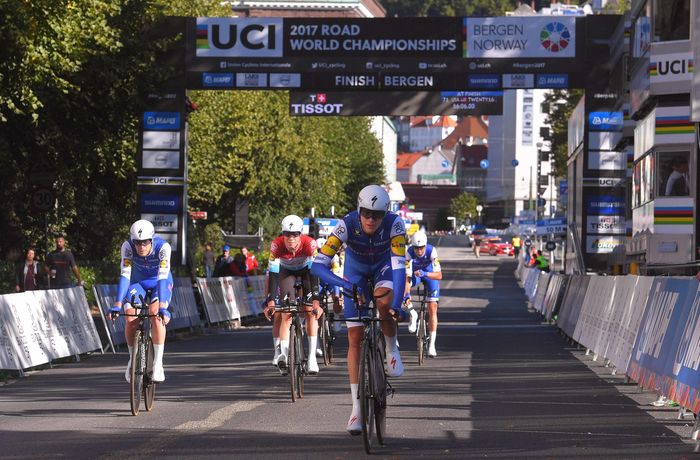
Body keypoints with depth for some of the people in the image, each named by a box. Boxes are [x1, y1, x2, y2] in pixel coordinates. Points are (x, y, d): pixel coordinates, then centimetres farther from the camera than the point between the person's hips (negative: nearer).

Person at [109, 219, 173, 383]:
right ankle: (133, 359, 4)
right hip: (138, 282, 2)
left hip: (160, 282, -2)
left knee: (156, 314, -29)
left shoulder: (163, 247, -32)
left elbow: (162, 277, -39)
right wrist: (117, 305, -39)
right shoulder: (128, 246, -27)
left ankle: (158, 363, -23)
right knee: (131, 319, -20)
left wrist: (163, 307, -48)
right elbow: (125, 275, -31)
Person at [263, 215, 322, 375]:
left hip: (306, 270, -1)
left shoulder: (310, 244, -35)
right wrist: (270, 301, -42)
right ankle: (282, 353, -13)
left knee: (310, 311, -15)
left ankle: (312, 356, -14)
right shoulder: (276, 245, -33)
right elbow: (272, 274, -34)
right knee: (285, 314, -15)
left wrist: (316, 300, -45)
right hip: (286, 272, 1)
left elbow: (314, 273, -37)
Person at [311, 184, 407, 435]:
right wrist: (342, 283, -53)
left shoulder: (394, 224, -34)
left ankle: (392, 349, -3)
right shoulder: (347, 224, -34)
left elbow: (399, 266, -39)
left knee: (384, 303, -35)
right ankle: (357, 407, -4)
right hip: (355, 269, 0)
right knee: (354, 338, -7)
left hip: (383, 266, 0)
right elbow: (318, 265, -37)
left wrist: (397, 305, -50)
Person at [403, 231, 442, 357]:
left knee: (432, 310, -9)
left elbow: (439, 275, -38)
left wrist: (425, 274, -55)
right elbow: (407, 276, -36)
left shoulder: (432, 251, -34)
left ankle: (431, 344, -2)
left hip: (430, 274, -1)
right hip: (415, 273, 1)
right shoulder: (409, 253, -32)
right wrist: (406, 295, -48)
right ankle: (412, 314, -7)